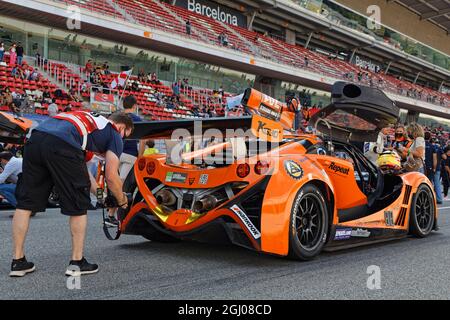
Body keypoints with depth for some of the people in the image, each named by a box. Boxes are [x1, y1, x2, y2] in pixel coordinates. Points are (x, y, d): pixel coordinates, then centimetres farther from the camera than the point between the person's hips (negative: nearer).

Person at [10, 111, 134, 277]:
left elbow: (80, 167, 39)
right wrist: (122, 201, 29)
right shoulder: (114, 134, 19)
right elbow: (111, 176, 11)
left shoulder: (91, 120, 38)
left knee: (25, 203, 15)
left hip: (35, 138, 7)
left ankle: (18, 262, 20)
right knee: (79, 206, 11)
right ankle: (77, 262, 17)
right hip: (62, 146, -7)